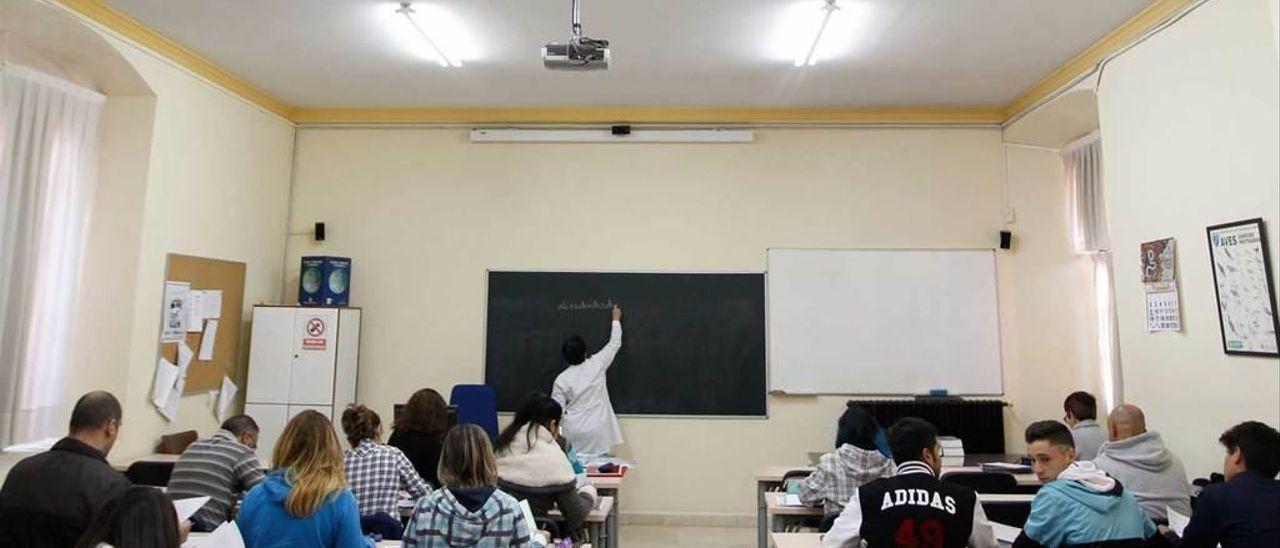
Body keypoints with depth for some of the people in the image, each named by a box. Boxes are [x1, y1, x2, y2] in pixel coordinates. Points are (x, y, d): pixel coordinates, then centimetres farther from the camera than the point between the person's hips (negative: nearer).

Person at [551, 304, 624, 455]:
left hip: (572, 433, 0)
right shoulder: (596, 365, -5)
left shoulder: (561, 380, -5)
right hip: (595, 432, 0)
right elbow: (614, 345, 10)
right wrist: (616, 319, 22)